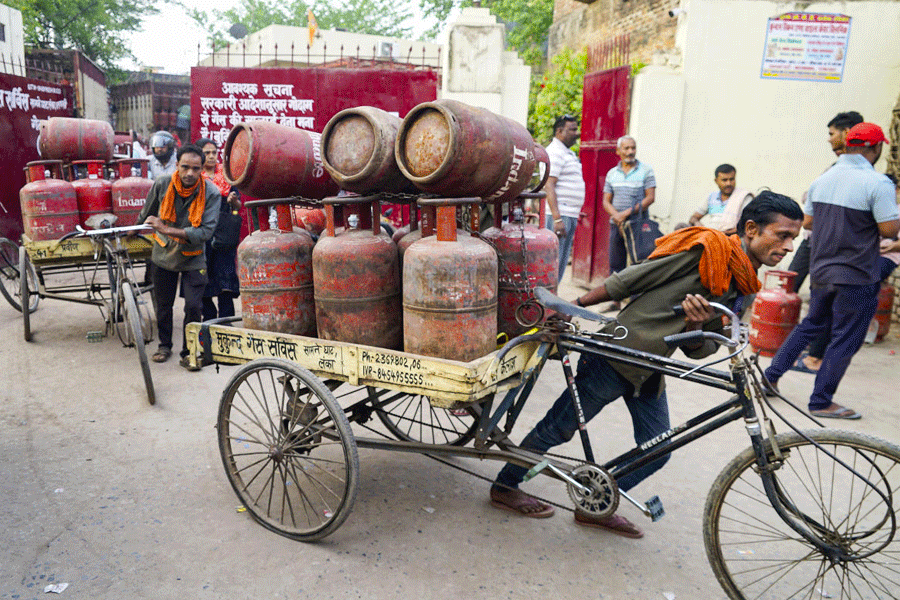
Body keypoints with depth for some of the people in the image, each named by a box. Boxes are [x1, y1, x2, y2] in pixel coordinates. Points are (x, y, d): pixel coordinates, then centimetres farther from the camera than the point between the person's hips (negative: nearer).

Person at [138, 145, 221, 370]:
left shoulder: (211, 194, -20)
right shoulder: (162, 185, -14)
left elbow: (205, 231, -27)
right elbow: (146, 214, 7)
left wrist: (167, 230, -34)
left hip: (193, 258, -2)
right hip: (164, 254, 2)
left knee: (193, 307, -7)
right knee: (163, 305, 14)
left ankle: (188, 351, 12)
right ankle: (165, 345, 36)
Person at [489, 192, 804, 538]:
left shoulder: (743, 291, 9)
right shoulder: (706, 250, -15)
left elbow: (701, 350, 8)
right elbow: (626, 281, -13)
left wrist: (694, 326, -15)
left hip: (649, 375, 8)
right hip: (614, 357, -8)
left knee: (656, 452, 9)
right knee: (557, 429, 2)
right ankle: (505, 487, 22)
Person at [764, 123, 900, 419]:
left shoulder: (822, 179, 4)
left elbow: (807, 222, 10)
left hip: (821, 271, 6)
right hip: (856, 277, -6)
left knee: (811, 324, 22)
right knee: (845, 340, 5)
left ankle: (772, 375, 22)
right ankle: (821, 401, 11)